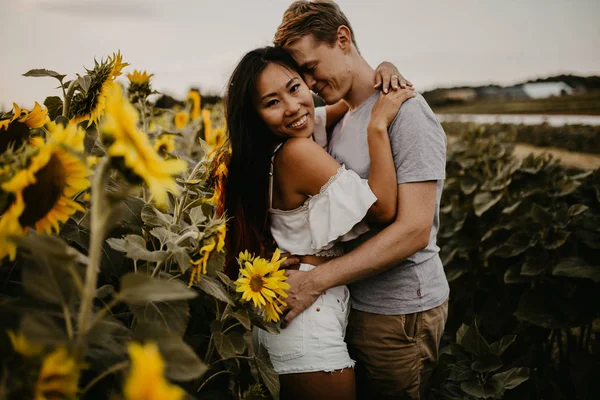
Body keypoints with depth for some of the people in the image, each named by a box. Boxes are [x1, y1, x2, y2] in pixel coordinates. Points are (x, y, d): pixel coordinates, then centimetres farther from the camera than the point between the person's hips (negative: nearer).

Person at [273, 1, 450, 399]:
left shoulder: (406, 111, -17)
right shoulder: (342, 119, 10)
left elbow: (413, 231, -24)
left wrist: (315, 281, -25)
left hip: (401, 311, -8)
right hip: (355, 302, 8)